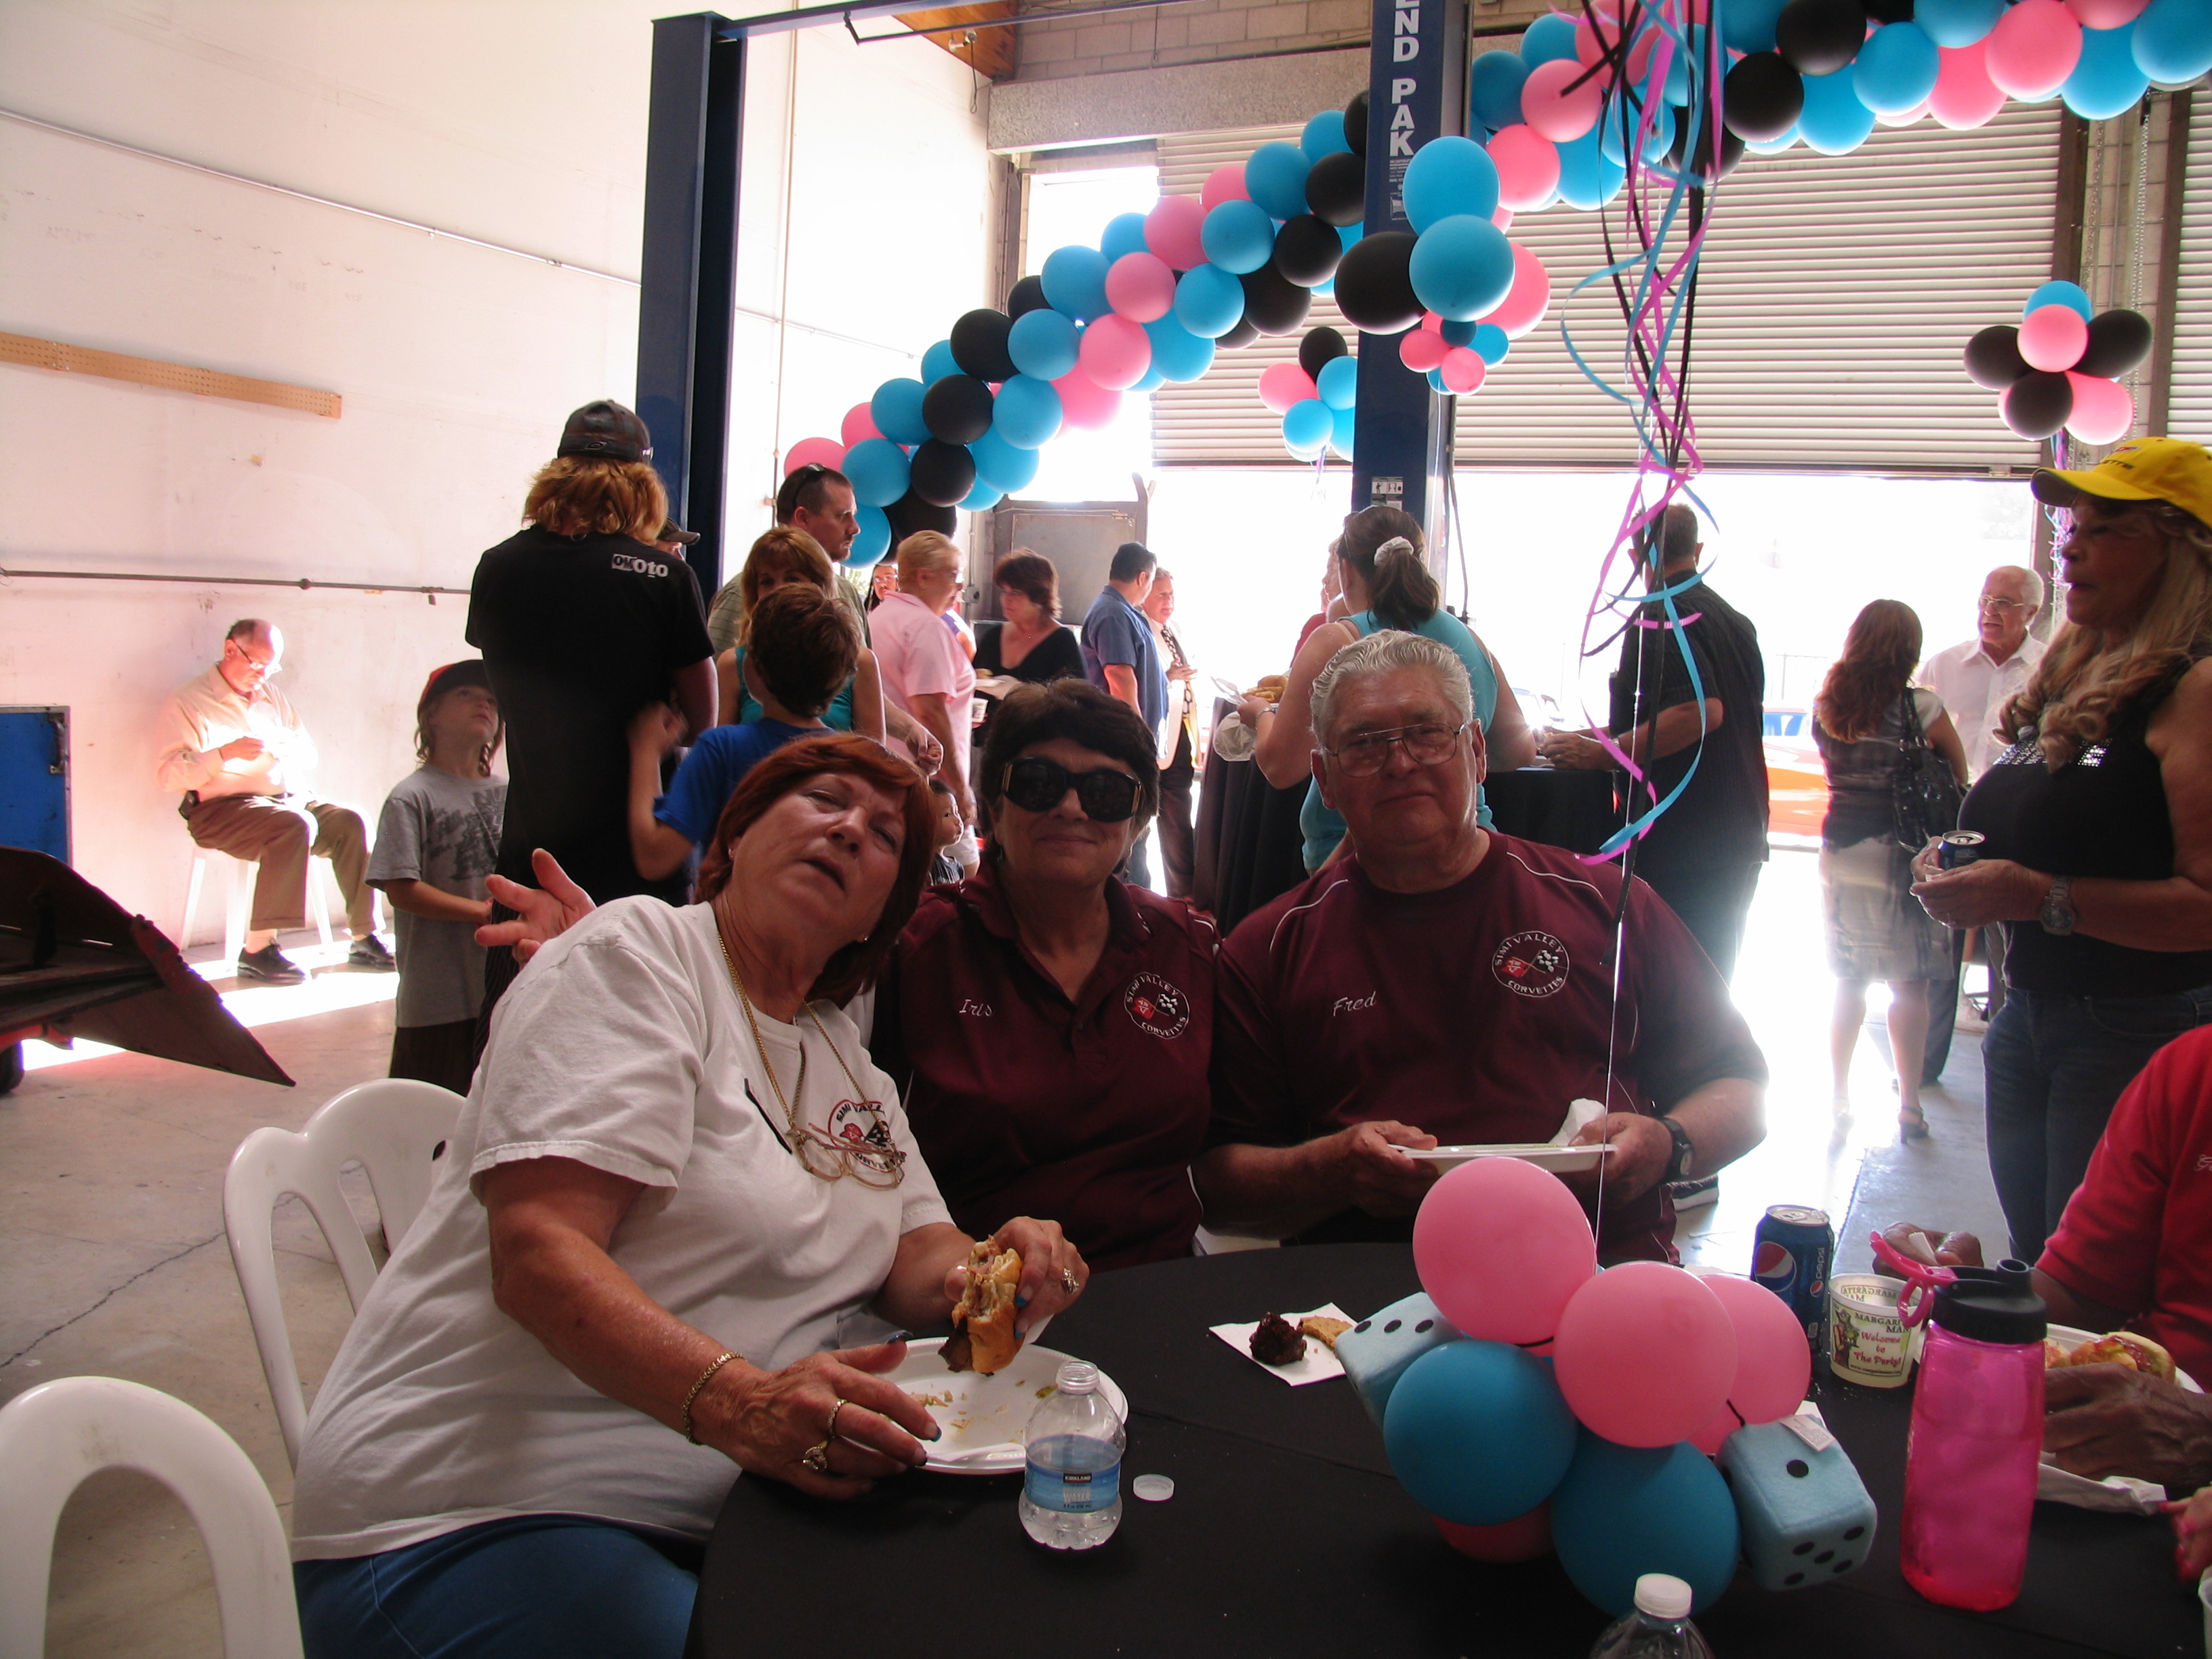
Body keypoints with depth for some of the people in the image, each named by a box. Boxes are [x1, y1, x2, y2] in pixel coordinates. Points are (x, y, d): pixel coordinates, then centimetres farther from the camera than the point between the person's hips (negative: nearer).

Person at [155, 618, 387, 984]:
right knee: (294, 826, -35)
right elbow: (168, 775, -10)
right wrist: (226, 753, -21)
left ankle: (364, 939, -16)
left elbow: (309, 755, 22)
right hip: (222, 807, -6)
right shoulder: (187, 702, 1)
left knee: (348, 823, -19)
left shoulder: (272, 697, 22)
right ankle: (257, 949, -34)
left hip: (286, 798, 6)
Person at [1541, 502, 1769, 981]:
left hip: (1680, 847, -9)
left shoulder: (1660, 619, -13)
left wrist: (1602, 753, -20)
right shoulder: (1737, 621, 15)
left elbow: (1702, 710, -26)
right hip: (1740, 842, 9)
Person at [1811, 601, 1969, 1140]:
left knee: (1847, 981, 14)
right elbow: (1959, 777, 1)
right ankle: (1909, 1105, 5)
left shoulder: (1825, 706, 2)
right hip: (1901, 853, -4)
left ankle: (1839, 1096, 19)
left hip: (1840, 849, 5)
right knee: (1910, 984, 3)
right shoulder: (1922, 707, -10)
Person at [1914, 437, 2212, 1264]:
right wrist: (1959, 867, 5)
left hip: (2143, 1037, -8)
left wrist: (2038, 896, -27)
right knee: (2031, 1267, 19)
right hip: (2025, 1017, 8)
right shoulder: (2067, 677, 11)